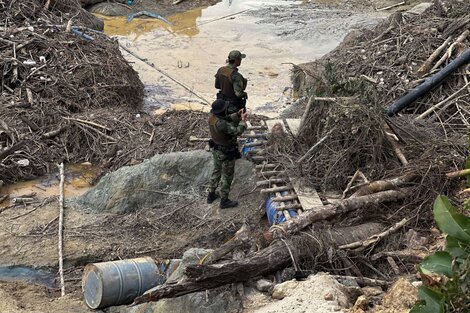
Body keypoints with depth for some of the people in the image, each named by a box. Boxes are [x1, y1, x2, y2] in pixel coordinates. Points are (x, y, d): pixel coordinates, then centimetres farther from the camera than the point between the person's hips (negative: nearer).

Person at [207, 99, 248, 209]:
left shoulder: (212, 117, -10)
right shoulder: (220, 124, -37)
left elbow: (226, 119, 6)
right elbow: (237, 131, -28)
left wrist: (237, 115, -6)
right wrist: (243, 120, -15)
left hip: (217, 150, 9)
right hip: (226, 154, -9)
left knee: (217, 171, 26)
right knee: (227, 176, 10)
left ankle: (211, 195, 41)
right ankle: (224, 201, 25)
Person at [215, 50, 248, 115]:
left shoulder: (221, 70, -7)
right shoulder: (235, 75, -30)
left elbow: (217, 85, 6)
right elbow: (238, 93, -33)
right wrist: (245, 94, -12)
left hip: (223, 101, 7)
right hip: (234, 104, -7)